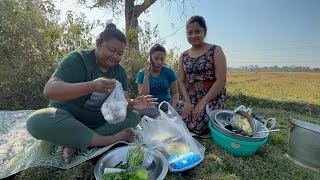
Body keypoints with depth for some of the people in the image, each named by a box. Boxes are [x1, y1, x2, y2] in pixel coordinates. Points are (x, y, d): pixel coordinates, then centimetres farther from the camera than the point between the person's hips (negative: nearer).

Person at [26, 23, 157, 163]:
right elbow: (49, 91, -24)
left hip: (99, 120, 4)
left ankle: (76, 143, -21)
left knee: (134, 116, -14)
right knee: (38, 121, -33)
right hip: (67, 117, -3)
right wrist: (91, 86, -39)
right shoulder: (78, 59, -14)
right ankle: (109, 140, -26)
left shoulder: (120, 71, 0)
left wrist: (132, 104, -28)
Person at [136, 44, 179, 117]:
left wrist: (172, 108, -19)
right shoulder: (142, 73, -3)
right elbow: (143, 96, -11)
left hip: (166, 103, 2)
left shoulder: (169, 72, -1)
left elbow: (174, 93, 0)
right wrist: (146, 75, -19)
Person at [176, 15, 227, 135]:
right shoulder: (183, 56, 10)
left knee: (197, 127, -22)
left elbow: (221, 80, -10)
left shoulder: (215, 51, -2)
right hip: (190, 100, 4)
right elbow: (181, 81, 6)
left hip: (212, 99, -4)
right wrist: (187, 101, -9)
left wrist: (203, 102, -16)